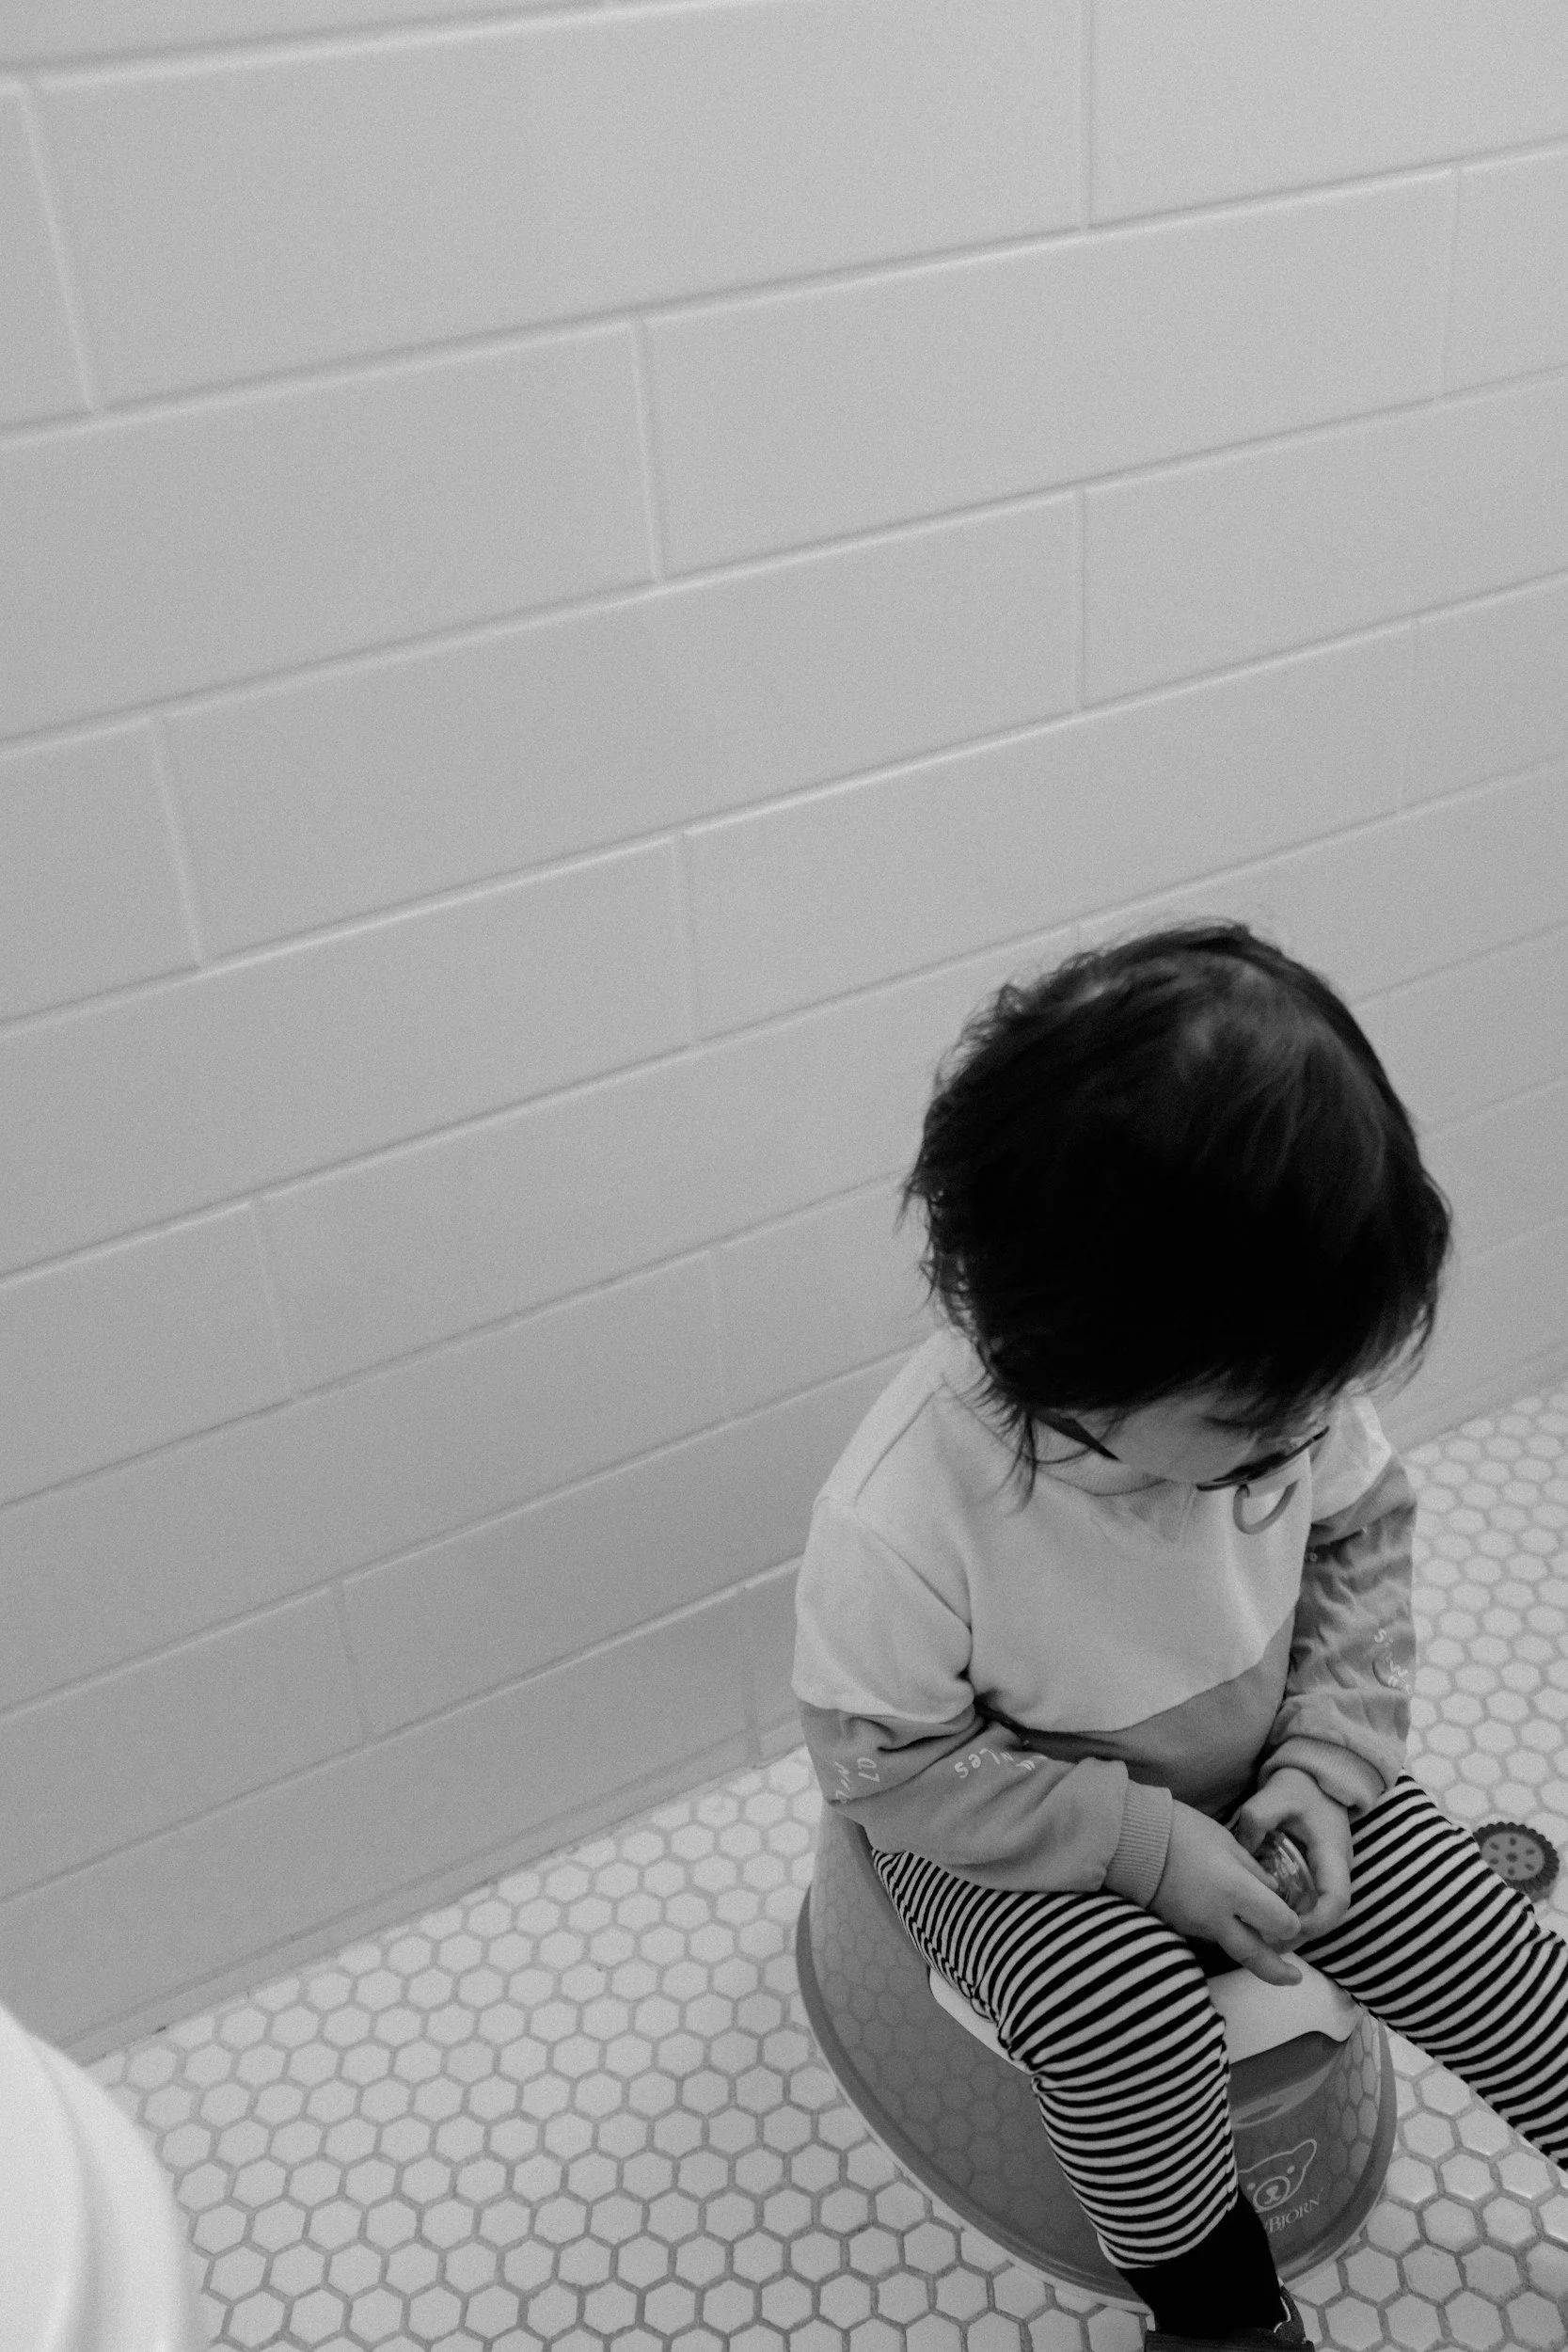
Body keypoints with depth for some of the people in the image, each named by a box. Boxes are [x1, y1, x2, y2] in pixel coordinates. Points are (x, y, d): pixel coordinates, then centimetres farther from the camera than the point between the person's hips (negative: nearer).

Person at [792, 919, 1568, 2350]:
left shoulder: (1273, 1389, -23)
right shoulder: (899, 1523, -38)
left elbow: (1363, 1536, -3)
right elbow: (895, 1769, -24)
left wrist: (1327, 1759, -12)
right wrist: (1148, 1845, -25)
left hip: (1248, 1766, 4)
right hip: (1007, 1836, -4)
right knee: (1129, 2014, -26)